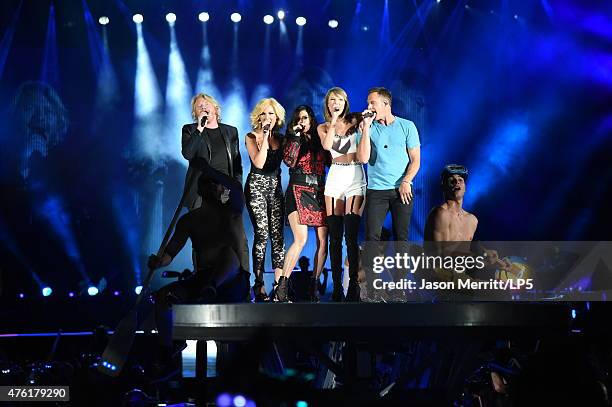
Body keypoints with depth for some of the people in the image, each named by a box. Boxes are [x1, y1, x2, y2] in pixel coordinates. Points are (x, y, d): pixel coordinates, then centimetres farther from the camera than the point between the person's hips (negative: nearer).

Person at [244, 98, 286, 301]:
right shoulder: (251, 137, 0)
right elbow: (259, 163, -13)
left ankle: (279, 283, -2)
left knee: (278, 234, -3)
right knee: (262, 234, -10)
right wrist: (265, 138, -13)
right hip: (257, 186, -4)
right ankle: (259, 284, -5)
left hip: (275, 187, 4)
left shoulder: (280, 138, 13)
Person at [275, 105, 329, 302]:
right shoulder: (292, 140, 8)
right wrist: (296, 137, -10)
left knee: (323, 242, -2)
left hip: (319, 193, 4)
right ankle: (282, 285, -17)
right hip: (298, 192, -4)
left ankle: (314, 284, 10)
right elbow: (289, 161, -10)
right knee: (301, 239, -19)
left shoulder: (320, 139, 14)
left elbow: (330, 162, 12)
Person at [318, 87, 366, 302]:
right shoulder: (323, 127, 11)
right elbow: (327, 145, -12)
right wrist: (334, 120, -9)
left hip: (355, 176, -2)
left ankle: (353, 286, -7)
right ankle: (337, 286, 5)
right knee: (335, 236, 1)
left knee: (350, 235, -10)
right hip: (335, 177, 2)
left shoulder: (355, 120, 6)